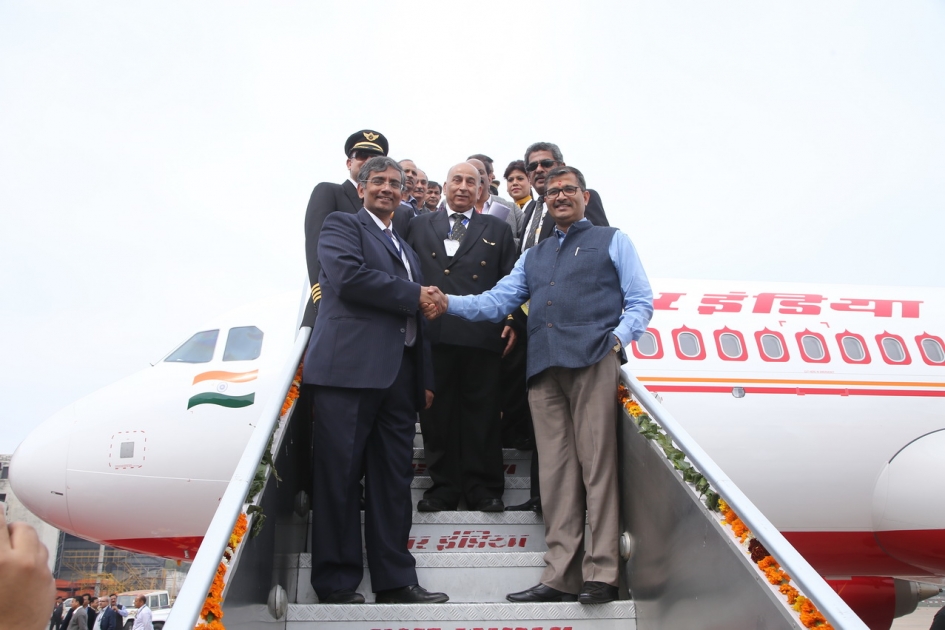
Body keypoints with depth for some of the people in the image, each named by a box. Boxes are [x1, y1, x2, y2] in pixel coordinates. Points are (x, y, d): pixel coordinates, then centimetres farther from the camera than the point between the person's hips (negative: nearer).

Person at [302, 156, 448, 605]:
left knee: (394, 480, 6)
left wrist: (426, 379, 17)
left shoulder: (407, 250, 28)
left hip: (399, 376, 7)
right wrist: (415, 294, -4)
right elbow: (349, 276, -13)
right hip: (349, 367, -6)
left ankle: (394, 580, 11)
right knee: (340, 477, -4)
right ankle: (336, 583, 5)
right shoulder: (342, 225, 8)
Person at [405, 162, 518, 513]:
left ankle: (483, 488, 12)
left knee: (482, 413, 3)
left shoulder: (498, 230, 16)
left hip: (482, 335, 0)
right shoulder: (420, 226, 17)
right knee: (437, 412, 4)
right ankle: (443, 486, 14)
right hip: (433, 334, 1)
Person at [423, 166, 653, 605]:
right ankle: (560, 576, 3)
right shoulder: (533, 257, 28)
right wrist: (450, 303, 2)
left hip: (593, 362, -4)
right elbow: (495, 302, 18)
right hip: (544, 369, 4)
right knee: (556, 471, 1)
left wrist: (619, 338, -10)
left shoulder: (611, 241, 16)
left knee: (596, 464, -8)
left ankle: (601, 573, -3)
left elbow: (640, 301, 9)